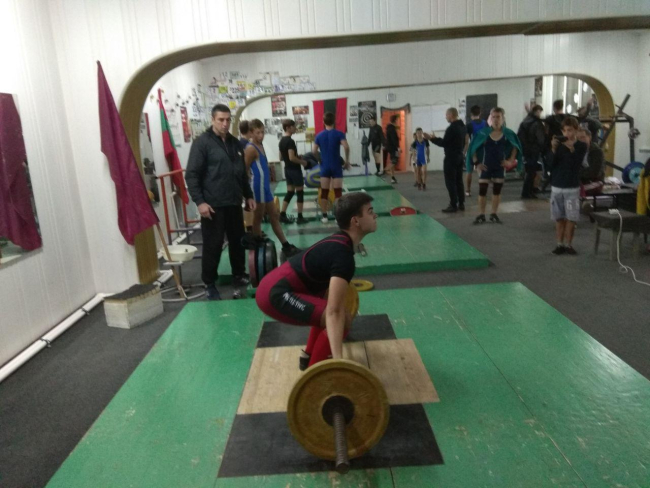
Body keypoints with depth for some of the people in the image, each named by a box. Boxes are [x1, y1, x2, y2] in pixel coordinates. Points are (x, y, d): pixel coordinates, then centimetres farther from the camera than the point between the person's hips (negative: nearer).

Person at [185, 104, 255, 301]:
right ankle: (209, 284, 11)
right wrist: (199, 201, -18)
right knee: (212, 246, -1)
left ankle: (239, 276, 30)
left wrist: (248, 195, 19)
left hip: (234, 203, 6)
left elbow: (243, 173, 22)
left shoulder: (234, 143, 14)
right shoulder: (202, 142, -6)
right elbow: (191, 175, -11)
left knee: (238, 242, 13)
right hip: (213, 205, -6)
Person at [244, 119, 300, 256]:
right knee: (258, 218, 0)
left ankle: (286, 246, 21)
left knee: (274, 216, 13)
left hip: (266, 187, 10)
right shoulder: (251, 148, -13)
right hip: (258, 187, -10)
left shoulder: (260, 146, 14)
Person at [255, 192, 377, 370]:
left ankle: (309, 356, 33)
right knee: (343, 319, -16)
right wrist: (338, 361, -31)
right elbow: (334, 312, -28)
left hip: (276, 286, 11)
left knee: (331, 302, 26)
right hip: (275, 295, -11)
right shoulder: (343, 255, -20)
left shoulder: (339, 241, 10)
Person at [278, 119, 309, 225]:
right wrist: (302, 162, -10)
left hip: (287, 169, 9)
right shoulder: (290, 141, -18)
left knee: (290, 192, 13)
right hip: (295, 169, -9)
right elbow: (292, 157, -25)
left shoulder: (281, 141, 11)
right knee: (300, 192, 0)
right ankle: (300, 217, 3)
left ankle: (282, 215, 10)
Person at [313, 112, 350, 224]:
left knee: (324, 192, 8)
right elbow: (346, 147, -19)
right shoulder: (339, 134, -5)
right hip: (336, 167, -2)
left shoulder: (319, 135, 4)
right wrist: (347, 160, -6)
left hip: (324, 167, 2)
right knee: (338, 192, 0)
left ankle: (324, 216, 10)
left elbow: (314, 151, 2)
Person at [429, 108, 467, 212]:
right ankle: (461, 203, 16)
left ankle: (453, 205, -3)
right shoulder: (463, 126, 10)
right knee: (459, 181, 13)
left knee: (450, 182, -4)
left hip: (451, 158, -9)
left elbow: (444, 143, -16)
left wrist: (433, 138, -3)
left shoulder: (451, 128, -19)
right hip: (459, 157, 9)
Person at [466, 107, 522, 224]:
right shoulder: (484, 133, -12)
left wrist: (511, 160, 1)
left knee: (497, 191, 9)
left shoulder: (508, 134, -6)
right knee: (482, 191, -2)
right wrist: (477, 162, -8)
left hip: (500, 167, 2)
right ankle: (481, 215, 9)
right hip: (486, 166, -2)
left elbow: (515, 147, 10)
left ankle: (494, 214, 19)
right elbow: (473, 148, -3)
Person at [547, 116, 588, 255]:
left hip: (572, 187, -1)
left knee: (571, 218, -1)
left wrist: (572, 150, -25)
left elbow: (576, 164, -13)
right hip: (556, 186, 2)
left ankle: (568, 244, 9)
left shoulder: (581, 146, -1)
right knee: (559, 218, 6)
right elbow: (550, 165, -6)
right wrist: (553, 149, -19)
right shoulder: (558, 144, 2)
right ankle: (560, 244, 13)